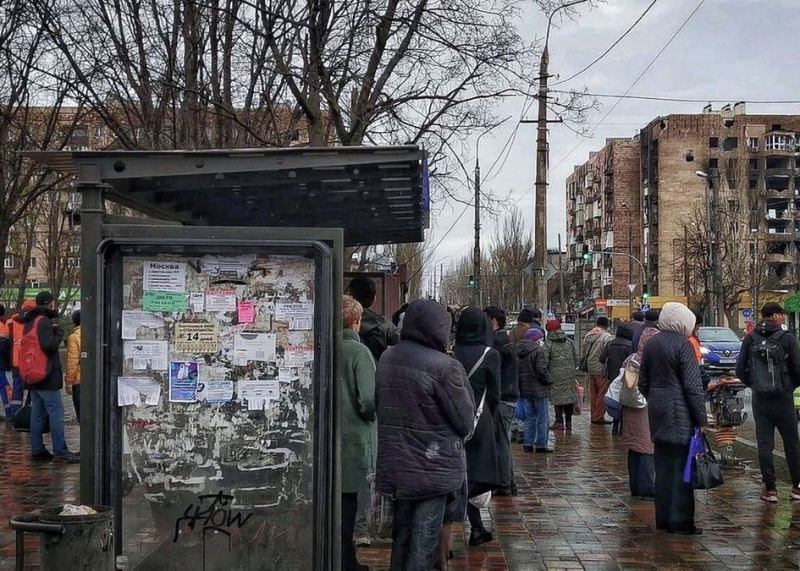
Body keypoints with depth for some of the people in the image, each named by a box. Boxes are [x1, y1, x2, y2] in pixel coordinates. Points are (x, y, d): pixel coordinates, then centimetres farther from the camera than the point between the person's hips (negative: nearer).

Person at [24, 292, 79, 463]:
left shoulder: (29, 322, 15)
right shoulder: (44, 321, -14)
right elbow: (49, 345, -23)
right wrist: (59, 332, -8)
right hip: (47, 376, -9)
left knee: (37, 413, 11)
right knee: (56, 413, -7)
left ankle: (37, 449, 12)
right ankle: (60, 451, -8)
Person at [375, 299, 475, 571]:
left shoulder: (387, 359, 1)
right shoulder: (445, 366, -20)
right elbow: (466, 420, -12)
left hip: (395, 464, 6)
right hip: (434, 466, -6)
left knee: (402, 529, 20)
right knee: (424, 538, 2)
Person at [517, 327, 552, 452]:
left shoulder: (518, 351, 9)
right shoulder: (538, 351, -13)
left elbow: (516, 370, 11)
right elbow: (542, 370, -20)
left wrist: (521, 384, 14)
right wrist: (548, 381, -5)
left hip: (524, 389, 7)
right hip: (539, 390, -7)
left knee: (530, 417, 15)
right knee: (543, 418, 3)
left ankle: (527, 443, 13)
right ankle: (541, 444, 3)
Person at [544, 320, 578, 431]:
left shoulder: (549, 344, -6)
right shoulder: (569, 341, 9)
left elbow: (544, 361, -10)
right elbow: (576, 358, 13)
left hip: (556, 374, -4)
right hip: (570, 373, 5)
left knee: (557, 396, -1)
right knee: (569, 395, 10)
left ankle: (559, 421, -4)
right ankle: (568, 421, 15)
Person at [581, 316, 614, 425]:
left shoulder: (588, 335, 8)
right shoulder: (607, 337, -16)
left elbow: (583, 351, 15)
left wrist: (584, 364, 23)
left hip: (591, 369, 8)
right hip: (602, 370, -8)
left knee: (594, 393, 16)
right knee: (602, 394, -1)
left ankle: (594, 416, 21)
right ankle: (599, 417, 0)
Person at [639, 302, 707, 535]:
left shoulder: (651, 343, 9)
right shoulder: (682, 344, -13)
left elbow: (643, 381, 14)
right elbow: (693, 386, -15)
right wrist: (701, 419, -11)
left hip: (657, 411, 7)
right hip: (679, 412, -7)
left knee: (663, 466, 14)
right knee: (682, 467, -1)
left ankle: (663, 518, 20)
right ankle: (681, 522, 2)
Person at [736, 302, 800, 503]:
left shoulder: (750, 339, 0)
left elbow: (740, 370, 2)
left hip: (760, 399, 2)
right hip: (783, 398, -2)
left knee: (764, 444, 5)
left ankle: (770, 489, 6)